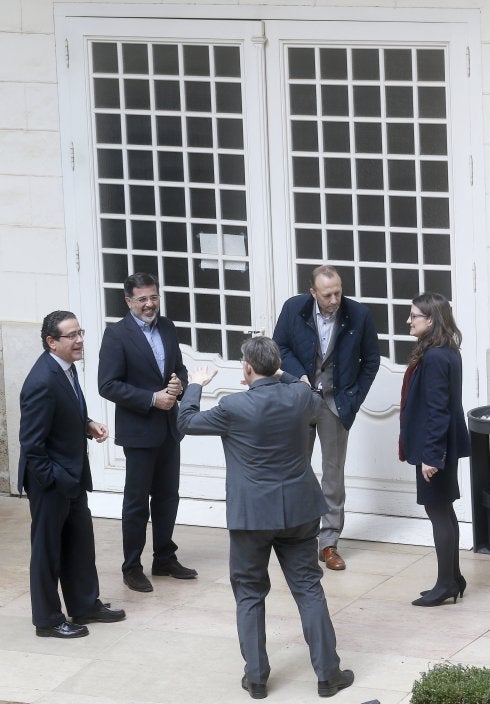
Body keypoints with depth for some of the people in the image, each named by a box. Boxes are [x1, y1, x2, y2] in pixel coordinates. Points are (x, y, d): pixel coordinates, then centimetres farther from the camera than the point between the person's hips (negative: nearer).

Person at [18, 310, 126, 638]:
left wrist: (87, 425, 1)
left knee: (81, 543, 20)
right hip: (50, 481, -9)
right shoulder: (42, 382, -27)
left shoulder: (66, 367, 2)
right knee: (48, 550, 6)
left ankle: (85, 604, 34)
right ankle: (48, 620, 18)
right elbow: (31, 442, -24)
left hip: (73, 476, 9)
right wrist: (50, 481, -19)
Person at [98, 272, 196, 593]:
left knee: (167, 496, 14)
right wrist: (152, 399, -20)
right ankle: (132, 568, 12)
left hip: (169, 427, 6)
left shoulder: (167, 327, 6)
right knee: (137, 501, 2)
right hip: (138, 430, -6)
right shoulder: (117, 334, -13)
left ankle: (165, 559, 27)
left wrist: (179, 384, -9)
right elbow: (108, 385, -16)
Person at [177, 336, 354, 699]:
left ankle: (256, 676, 12)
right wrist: (281, 376, 30)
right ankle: (328, 673, 9)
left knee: (250, 593, 11)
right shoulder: (301, 396, -6)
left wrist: (195, 386, 18)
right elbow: (315, 405, 21)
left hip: (252, 515, -3)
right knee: (309, 588, 8)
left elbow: (186, 422, 1)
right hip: (298, 511, 3)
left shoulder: (233, 407, -16)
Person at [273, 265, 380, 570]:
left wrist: (354, 398, -3)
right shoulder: (294, 308, -11)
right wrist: (299, 375, -14)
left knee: (334, 473, 5)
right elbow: (280, 347, 1)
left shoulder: (359, 314, -12)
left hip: (336, 402, -1)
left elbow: (371, 360, 0)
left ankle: (329, 542, 11)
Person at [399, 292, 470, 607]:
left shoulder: (433, 358, -21)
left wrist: (430, 455, -22)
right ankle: (453, 578, 23)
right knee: (444, 511, 16)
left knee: (438, 512, -1)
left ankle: (446, 584, 5)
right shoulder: (448, 352, 9)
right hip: (445, 445, 10)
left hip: (435, 447, -10)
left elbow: (436, 410, -23)